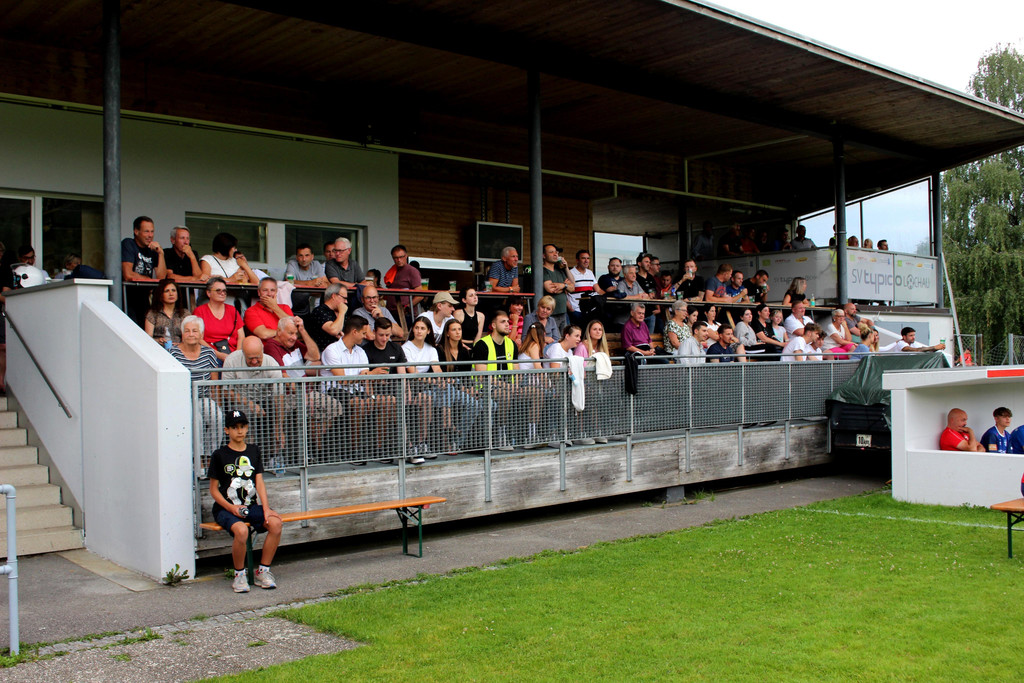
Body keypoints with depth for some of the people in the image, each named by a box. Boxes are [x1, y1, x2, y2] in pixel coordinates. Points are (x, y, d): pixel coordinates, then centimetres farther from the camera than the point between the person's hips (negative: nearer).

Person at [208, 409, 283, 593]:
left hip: (251, 506, 4)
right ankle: (239, 575, -12)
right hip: (226, 508, -4)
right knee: (241, 530, -35)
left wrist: (266, 508, -8)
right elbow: (213, 490, 2)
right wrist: (231, 508, -15)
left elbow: (259, 482, 6)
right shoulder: (219, 455, 2)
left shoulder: (253, 451, 13)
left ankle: (263, 572, -10)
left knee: (275, 523, -25)